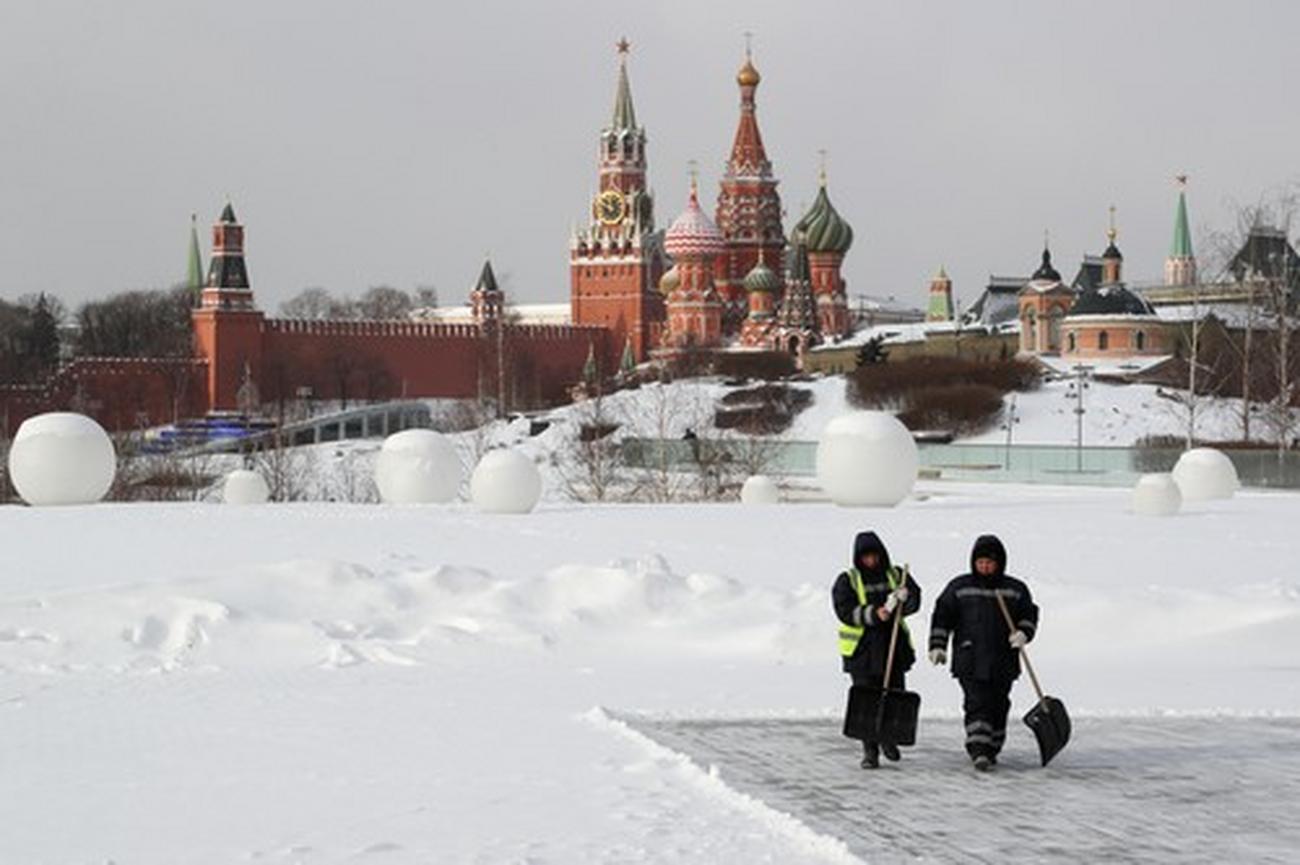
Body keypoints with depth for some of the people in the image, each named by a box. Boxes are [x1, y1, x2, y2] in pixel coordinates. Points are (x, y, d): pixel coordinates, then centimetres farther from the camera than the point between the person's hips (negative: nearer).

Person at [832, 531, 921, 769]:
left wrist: (904, 598, -29)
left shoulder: (896, 576, 7)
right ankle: (870, 751, 0)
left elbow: (914, 600, -5)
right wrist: (873, 615, -26)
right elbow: (845, 611, -12)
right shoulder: (847, 581, 0)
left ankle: (888, 738, 32)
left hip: (893, 648, 3)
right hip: (862, 649, -3)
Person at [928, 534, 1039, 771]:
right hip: (969, 660, -2)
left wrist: (1023, 633, -12)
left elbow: (1029, 616, 9)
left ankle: (991, 751, 23)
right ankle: (978, 751, -22)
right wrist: (937, 646, -1)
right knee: (977, 705, -14)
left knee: (998, 707, 8)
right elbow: (942, 616, 8)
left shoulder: (1016, 589, 8)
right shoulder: (959, 587, 6)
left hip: (1003, 661, 2)